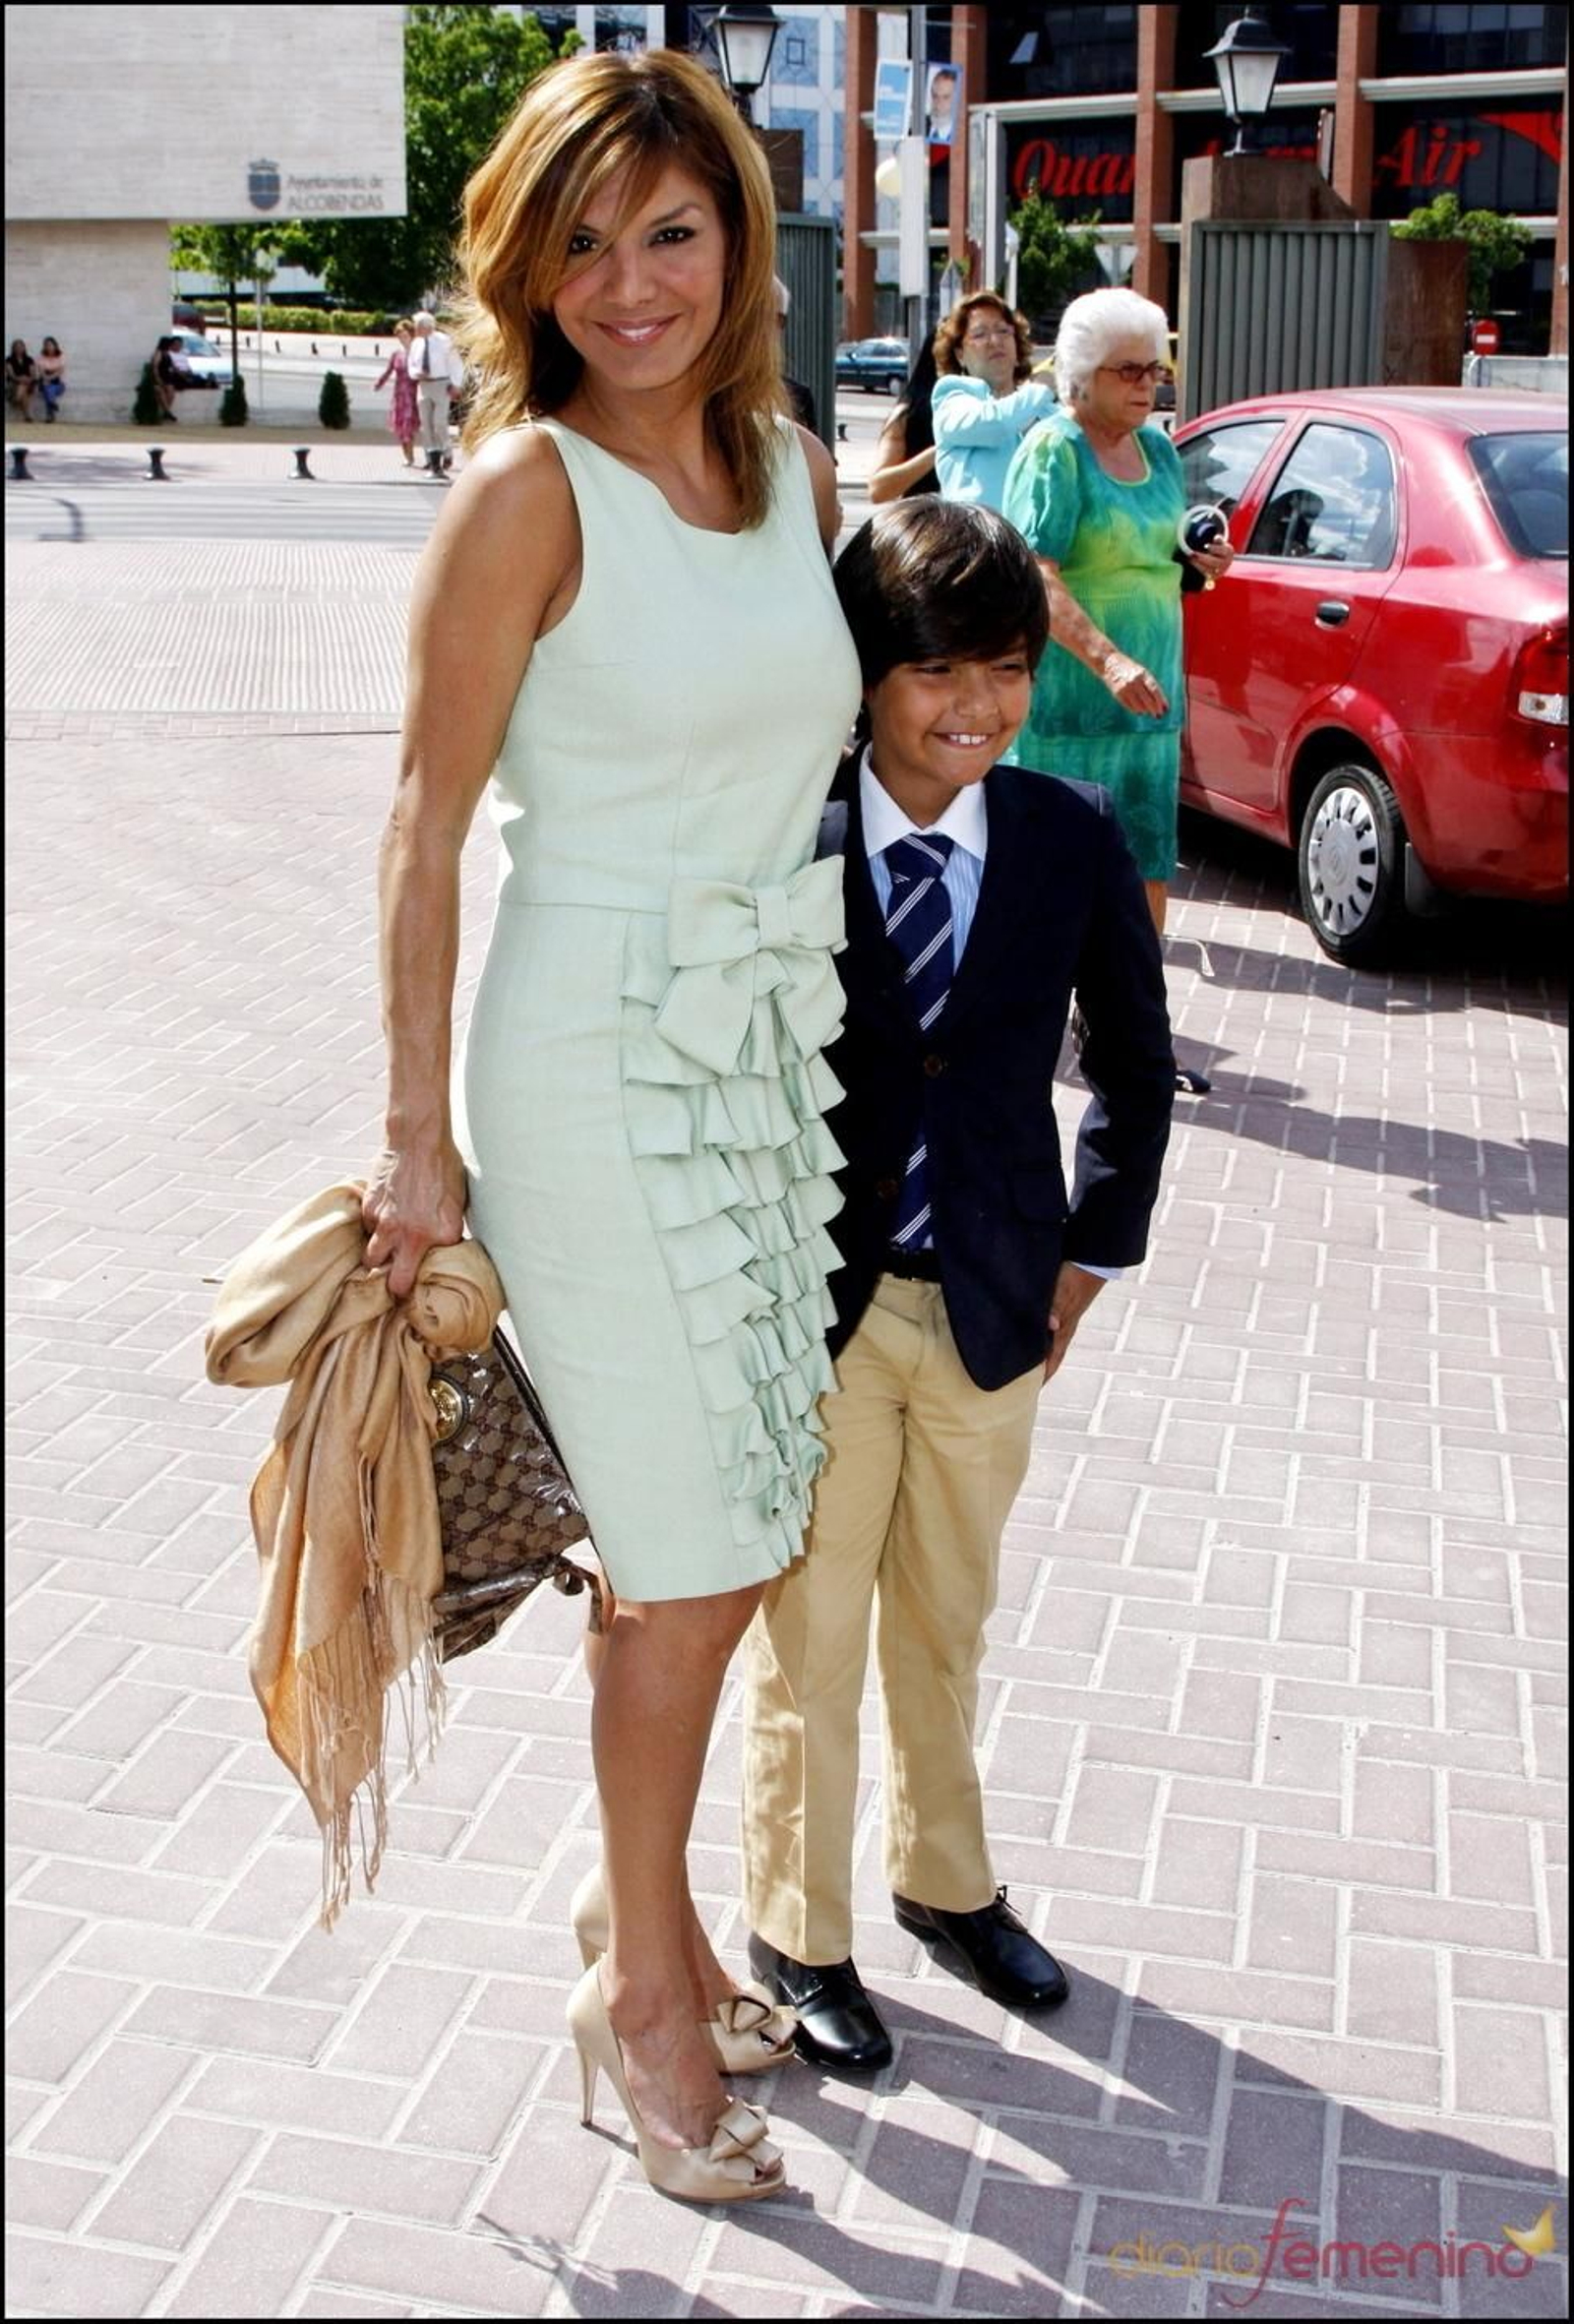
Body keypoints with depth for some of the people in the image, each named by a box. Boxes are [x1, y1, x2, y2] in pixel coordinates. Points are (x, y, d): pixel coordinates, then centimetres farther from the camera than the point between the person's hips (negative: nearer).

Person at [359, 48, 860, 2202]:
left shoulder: (801, 466, 8)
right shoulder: (530, 487, -11)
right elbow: (428, 822, -10)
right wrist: (419, 1133, -11)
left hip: (778, 1040, 6)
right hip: (598, 1064, -6)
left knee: (725, 1539, 13)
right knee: (698, 1566, 0)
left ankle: (631, 1898, 35)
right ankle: (642, 1986, 21)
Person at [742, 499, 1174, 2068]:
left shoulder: (1076, 845, -4)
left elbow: (1134, 1068, 8)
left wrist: (1092, 1252, 8)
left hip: (995, 1309, 3)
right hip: (815, 1309, -3)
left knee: (949, 1624, 21)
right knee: (806, 1640, 12)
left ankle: (946, 1881, 44)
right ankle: (795, 1934, 32)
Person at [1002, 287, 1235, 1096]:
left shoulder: (1159, 451, 13)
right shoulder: (1055, 452, -11)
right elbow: (1035, 577, -22)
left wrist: (1201, 562, 3)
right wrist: (1108, 659, -33)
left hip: (1146, 701, 7)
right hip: (1064, 702, -7)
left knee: (1146, 867, 8)